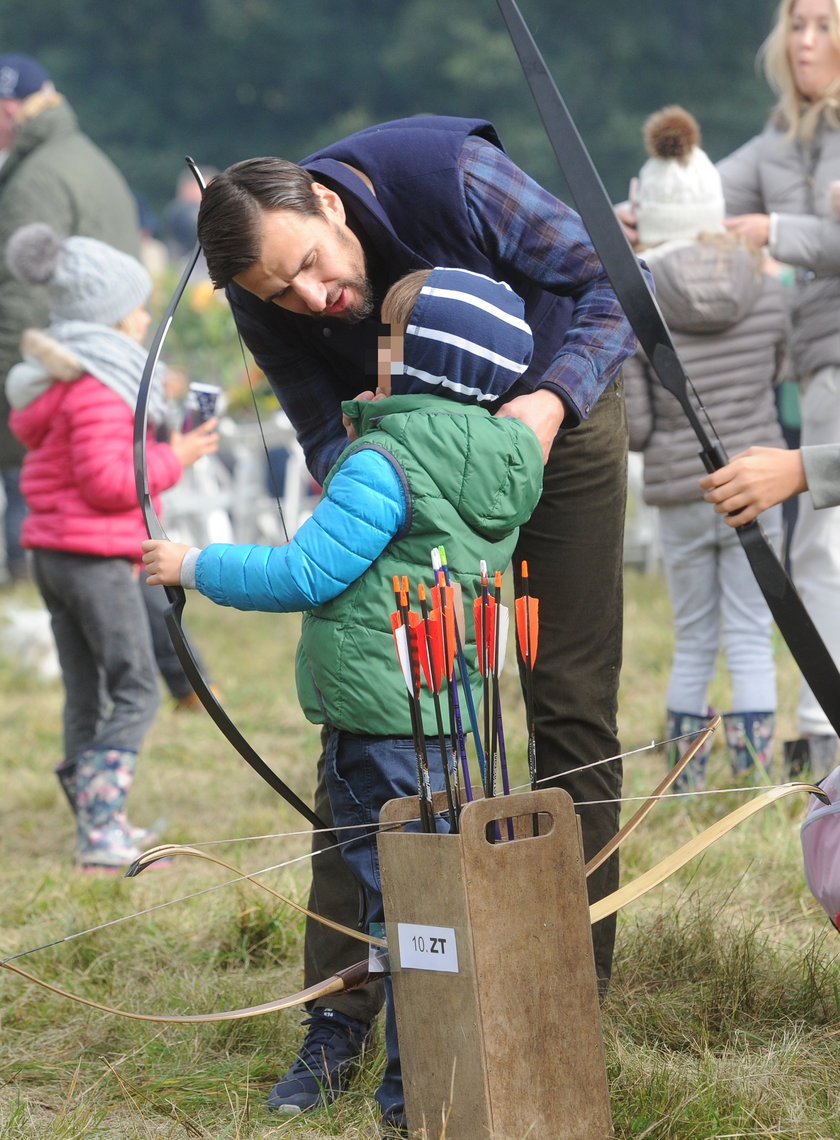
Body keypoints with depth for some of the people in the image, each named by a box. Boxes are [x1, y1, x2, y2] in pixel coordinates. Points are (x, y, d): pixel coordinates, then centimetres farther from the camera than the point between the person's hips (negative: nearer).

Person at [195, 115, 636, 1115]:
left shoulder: (451, 175, -32)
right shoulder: (266, 302, -21)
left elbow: (607, 285, -22)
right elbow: (328, 438, -9)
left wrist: (551, 401, -37)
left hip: (557, 409, -3)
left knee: (573, 707, -4)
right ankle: (340, 1014, -2)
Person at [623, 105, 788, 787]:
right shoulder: (766, 291, -3)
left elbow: (630, 426, -8)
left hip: (680, 493, 0)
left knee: (694, 641, 13)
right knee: (751, 639, 4)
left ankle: (684, 786, 17)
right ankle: (755, 782, -1)